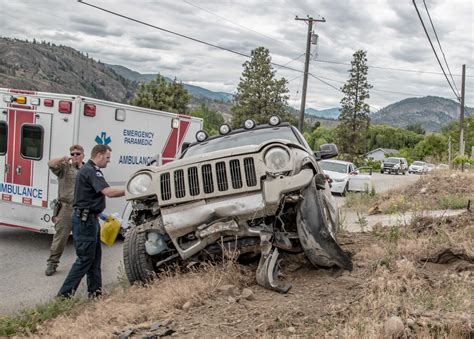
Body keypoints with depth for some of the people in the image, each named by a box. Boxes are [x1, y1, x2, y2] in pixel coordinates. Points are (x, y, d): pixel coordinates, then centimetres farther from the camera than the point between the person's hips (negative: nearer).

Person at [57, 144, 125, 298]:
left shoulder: (89, 170, 17)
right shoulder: (90, 171, -17)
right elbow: (108, 192, -28)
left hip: (89, 218, 11)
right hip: (85, 220, -11)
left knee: (95, 257, 14)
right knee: (85, 258, -5)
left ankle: (95, 291, 22)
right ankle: (64, 294, 1)